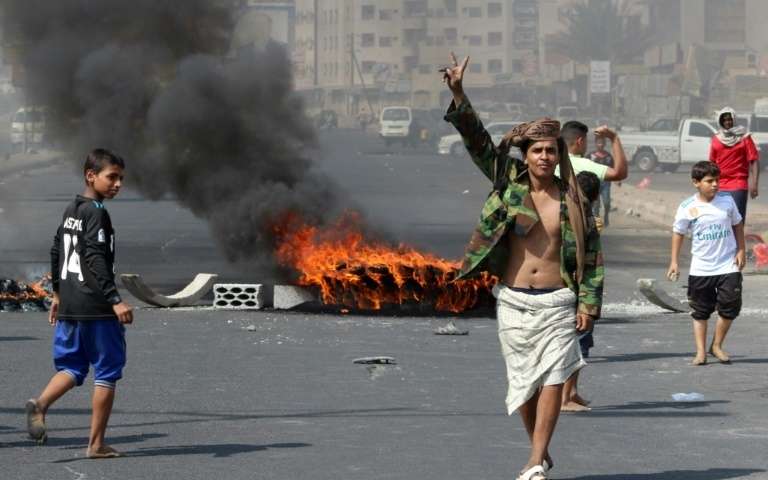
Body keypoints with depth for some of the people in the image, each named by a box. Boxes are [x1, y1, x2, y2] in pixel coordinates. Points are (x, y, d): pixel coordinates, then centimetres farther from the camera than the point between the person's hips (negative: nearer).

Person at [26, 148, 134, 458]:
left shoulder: (70, 211, 14)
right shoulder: (96, 213, -13)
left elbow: (56, 253, 22)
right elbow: (96, 260, -22)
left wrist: (58, 294, 32)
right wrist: (115, 301, -25)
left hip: (69, 306, 8)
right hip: (96, 308, -8)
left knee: (71, 367, 14)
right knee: (106, 372, 2)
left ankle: (41, 403, -16)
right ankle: (96, 444, 2)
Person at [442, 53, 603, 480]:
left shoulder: (574, 200, -1)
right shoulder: (509, 185, 1)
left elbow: (592, 255, 3)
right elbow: (478, 141, -6)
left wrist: (588, 304, -4)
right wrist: (458, 94, -16)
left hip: (558, 301, -2)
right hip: (513, 301, 2)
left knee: (552, 380, -11)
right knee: (523, 382, 9)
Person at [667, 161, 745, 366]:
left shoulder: (727, 200, -2)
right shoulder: (688, 207, -7)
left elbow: (737, 225, 11)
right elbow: (678, 233, 2)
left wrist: (741, 251, 3)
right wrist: (674, 262, -1)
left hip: (728, 266, 1)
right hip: (701, 269, -1)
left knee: (729, 308, -1)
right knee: (700, 312, 7)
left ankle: (717, 345, 17)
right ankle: (701, 351, 14)